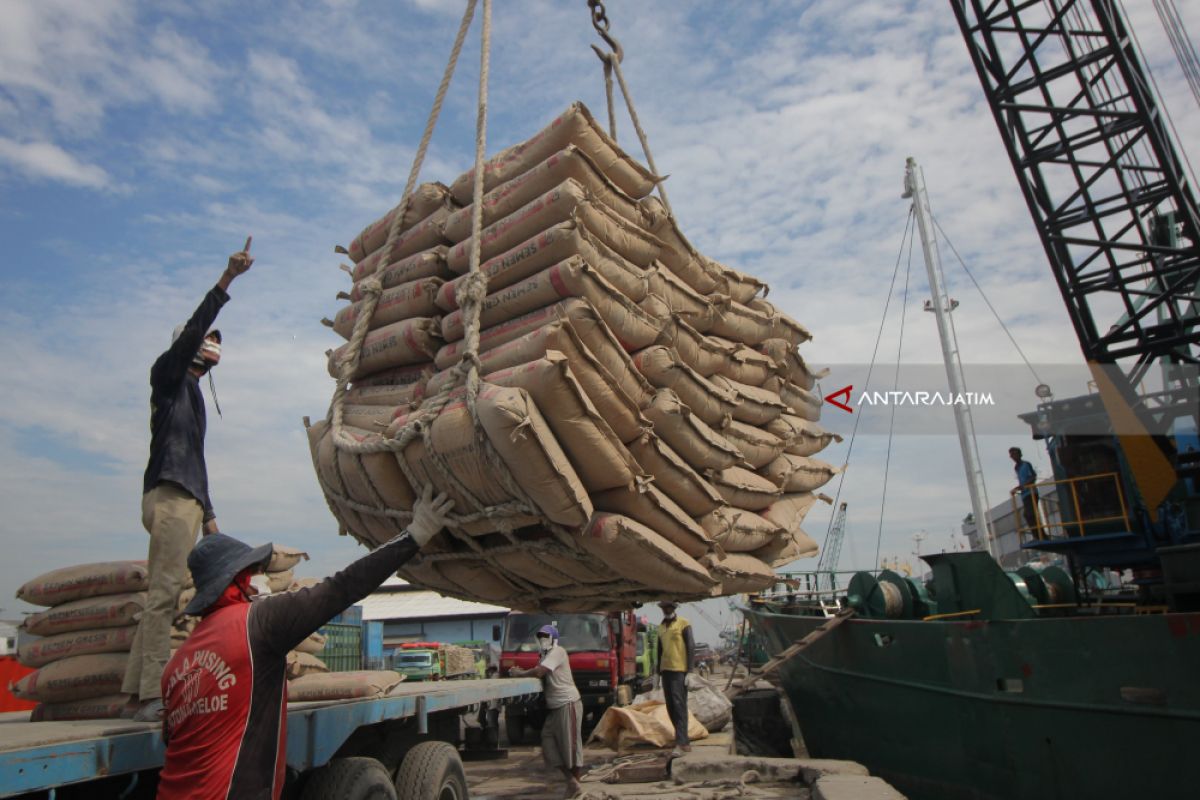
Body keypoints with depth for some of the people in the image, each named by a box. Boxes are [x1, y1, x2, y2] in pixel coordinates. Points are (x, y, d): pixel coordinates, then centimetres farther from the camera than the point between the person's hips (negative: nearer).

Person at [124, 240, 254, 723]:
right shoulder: (168, 374, 6)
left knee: (164, 593, 6)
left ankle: (140, 692, 8)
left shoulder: (191, 393, 28)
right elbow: (191, 330, -13)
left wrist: (207, 512, 23)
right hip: (169, 497, -9)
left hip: (185, 499, 9)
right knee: (165, 592, -13)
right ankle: (151, 695, -14)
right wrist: (226, 281, -20)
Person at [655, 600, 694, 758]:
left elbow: (691, 647, -7)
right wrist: (658, 672, 17)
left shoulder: (683, 624, -3)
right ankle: (685, 740, 17)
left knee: (679, 705, -11)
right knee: (670, 707, 8)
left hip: (679, 670, -7)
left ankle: (681, 743, -11)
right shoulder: (661, 628, 16)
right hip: (666, 670, 7)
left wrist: (690, 671, -13)